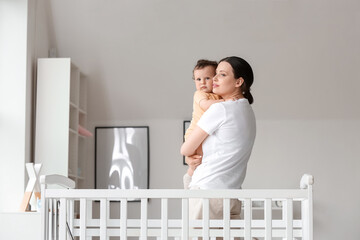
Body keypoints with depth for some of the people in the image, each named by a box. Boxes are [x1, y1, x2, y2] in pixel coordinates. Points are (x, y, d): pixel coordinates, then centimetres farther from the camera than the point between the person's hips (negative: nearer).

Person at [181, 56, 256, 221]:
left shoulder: (220, 109, -11)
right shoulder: (247, 110, 15)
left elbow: (186, 149, -5)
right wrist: (194, 156, 9)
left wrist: (191, 156, 18)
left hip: (206, 189, -8)